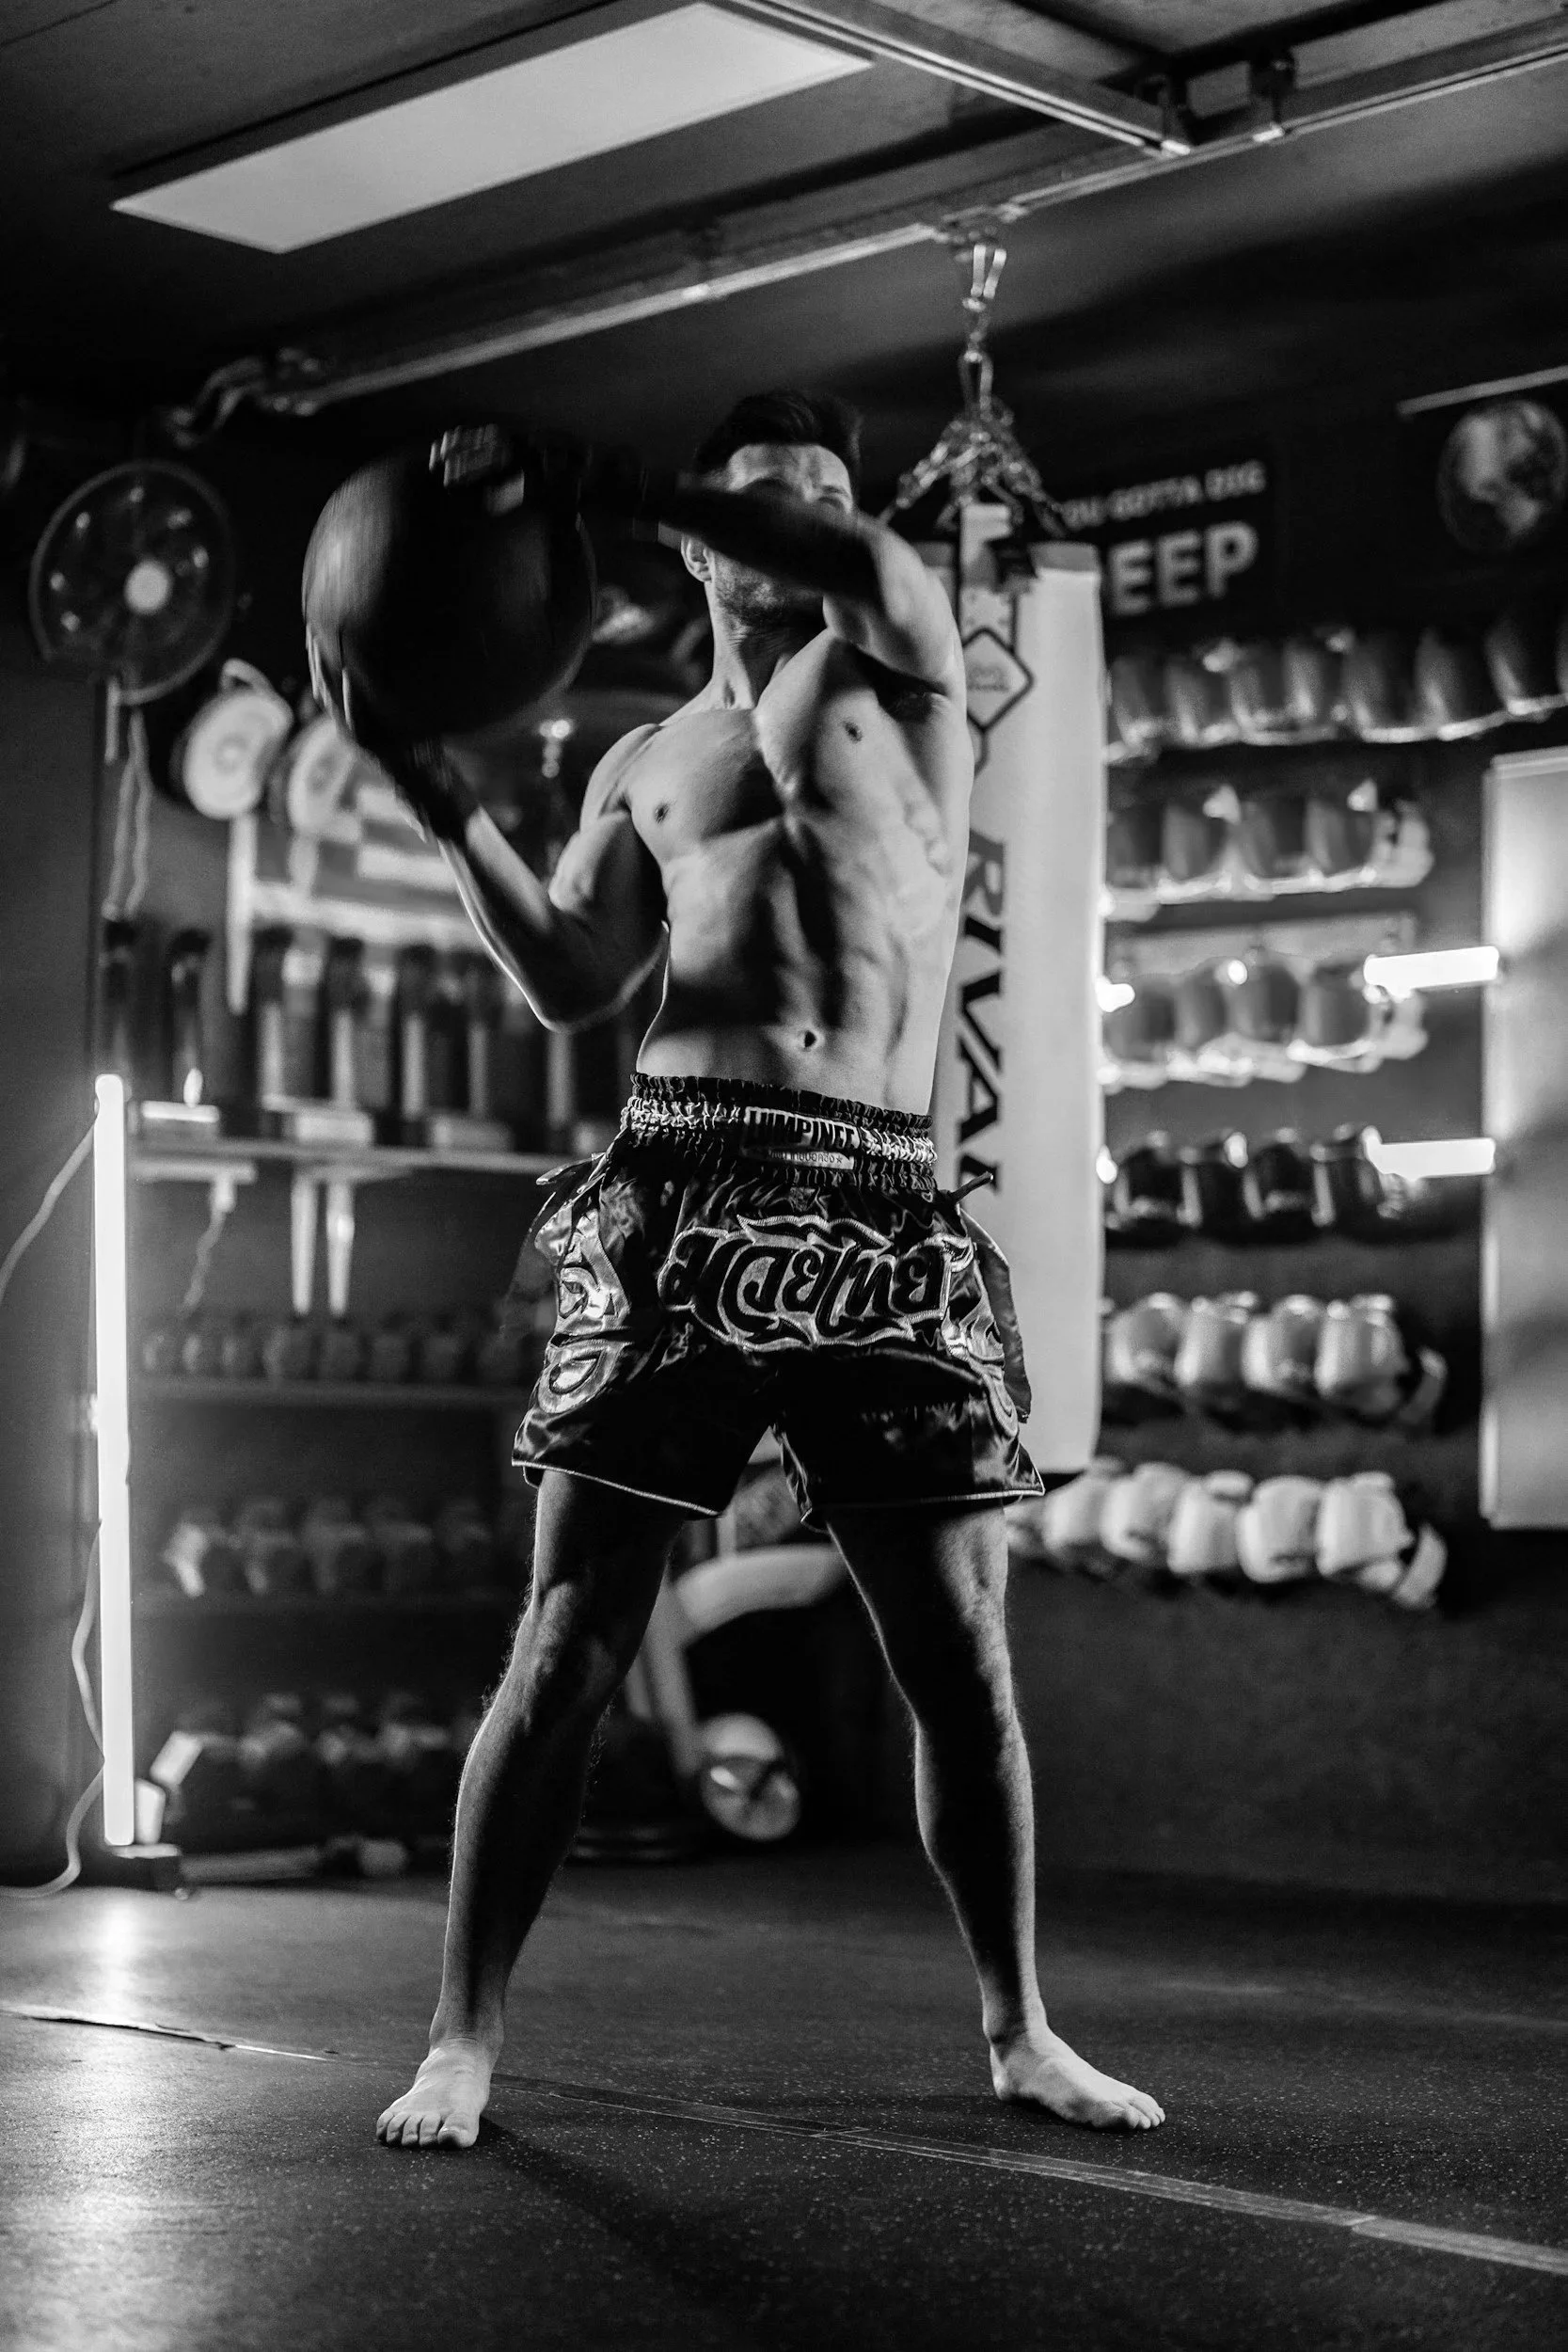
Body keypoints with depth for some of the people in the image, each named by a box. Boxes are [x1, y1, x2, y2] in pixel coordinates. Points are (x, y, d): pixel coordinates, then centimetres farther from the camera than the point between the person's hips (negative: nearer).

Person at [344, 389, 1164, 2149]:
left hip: (882, 1220, 0)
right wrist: (453, 815, -9)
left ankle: (1017, 2029, 19)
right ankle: (462, 2039, 5)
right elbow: (569, 982, 5)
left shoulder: (904, 670, 14)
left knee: (960, 1656, 3)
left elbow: (873, 570, -11)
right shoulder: (648, 766, 18)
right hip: (681, 1199, 0)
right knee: (569, 1643, -3)